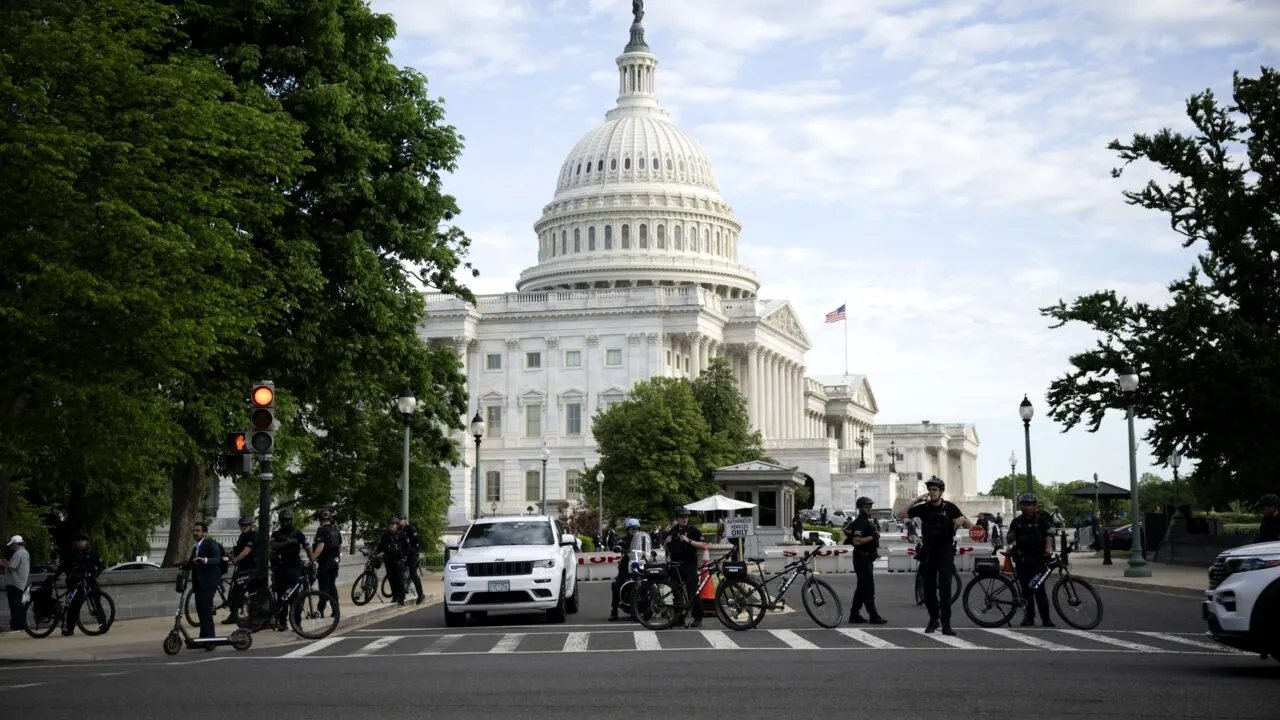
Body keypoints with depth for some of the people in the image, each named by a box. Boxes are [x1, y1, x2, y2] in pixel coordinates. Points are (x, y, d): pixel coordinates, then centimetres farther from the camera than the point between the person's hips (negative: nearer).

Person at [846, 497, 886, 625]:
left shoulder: (866, 522, 19)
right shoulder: (859, 523, -15)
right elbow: (856, 541, -26)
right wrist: (872, 537, -24)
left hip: (866, 559, 11)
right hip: (862, 558, -11)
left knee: (862, 588, 12)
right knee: (868, 588, -10)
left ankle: (854, 615, 16)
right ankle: (874, 616, -9)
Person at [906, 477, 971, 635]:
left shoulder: (949, 507, 0)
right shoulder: (923, 508, 4)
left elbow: (964, 521, 2)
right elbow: (902, 514, 0)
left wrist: (972, 526, -20)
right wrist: (917, 500, -8)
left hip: (945, 551, -2)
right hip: (928, 552, 2)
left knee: (945, 586, -13)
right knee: (929, 588, 6)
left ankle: (946, 623, -13)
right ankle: (933, 619, 24)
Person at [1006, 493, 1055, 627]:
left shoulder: (1042, 518, 6)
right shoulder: (1017, 521, 14)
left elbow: (1049, 535, -2)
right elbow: (1010, 539, 16)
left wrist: (1048, 549, -19)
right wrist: (1013, 532, -6)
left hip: (1038, 557, -3)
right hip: (1022, 559, 3)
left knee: (1039, 588, -10)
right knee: (1026, 588, 3)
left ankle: (1046, 618, -6)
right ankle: (1029, 616, 12)